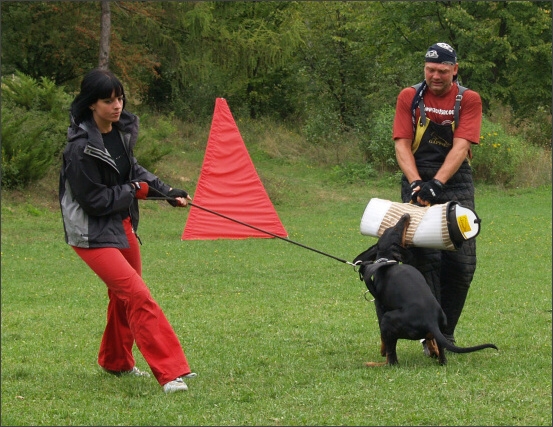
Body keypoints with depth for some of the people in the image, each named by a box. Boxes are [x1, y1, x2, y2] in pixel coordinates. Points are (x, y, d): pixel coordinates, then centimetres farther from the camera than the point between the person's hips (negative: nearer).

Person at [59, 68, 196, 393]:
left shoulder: (121, 131, 0)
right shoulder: (80, 149, -24)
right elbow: (94, 201, -21)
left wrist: (168, 192, 4)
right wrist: (136, 191, -11)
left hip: (123, 224, 9)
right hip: (93, 234, -9)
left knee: (124, 297, 21)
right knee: (138, 297, -17)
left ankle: (116, 362, 42)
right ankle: (170, 373, -19)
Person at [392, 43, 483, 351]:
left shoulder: (469, 100, 0)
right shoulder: (410, 97, 3)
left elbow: (461, 147, -12)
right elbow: (402, 144, -4)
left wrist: (436, 182, -25)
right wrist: (416, 183, -21)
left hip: (457, 185, 1)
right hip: (419, 183, 0)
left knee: (462, 263, -2)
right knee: (426, 258, -11)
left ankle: (447, 333, 12)